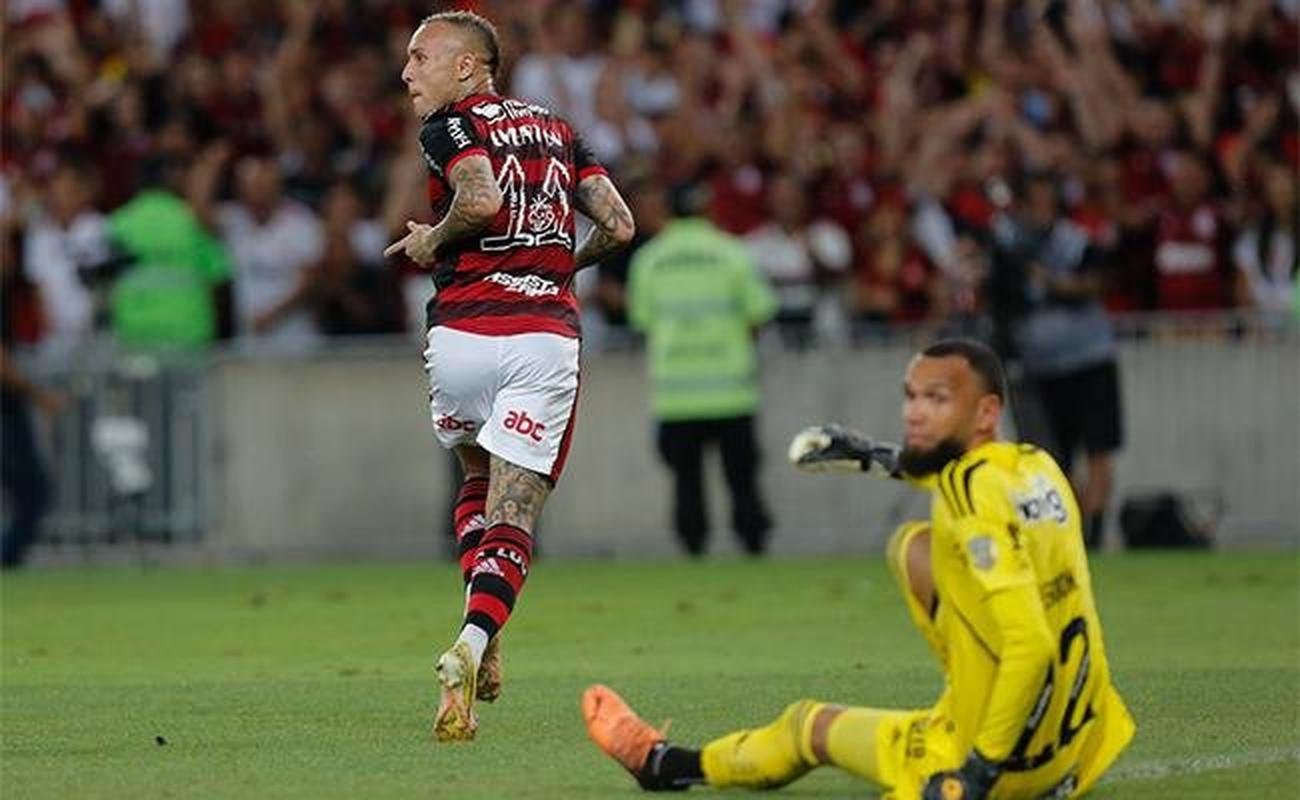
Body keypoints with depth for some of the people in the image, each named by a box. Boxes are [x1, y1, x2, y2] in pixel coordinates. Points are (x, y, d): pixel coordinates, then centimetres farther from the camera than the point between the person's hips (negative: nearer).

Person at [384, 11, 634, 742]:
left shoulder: (451, 125, 1)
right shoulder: (556, 129, 18)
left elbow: (482, 198, -20)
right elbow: (619, 225, 10)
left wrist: (432, 239, -1)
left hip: (464, 333, -2)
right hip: (547, 337, 2)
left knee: (478, 485, 24)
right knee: (513, 519, 0)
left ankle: (484, 646, 11)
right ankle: (474, 641, -25)